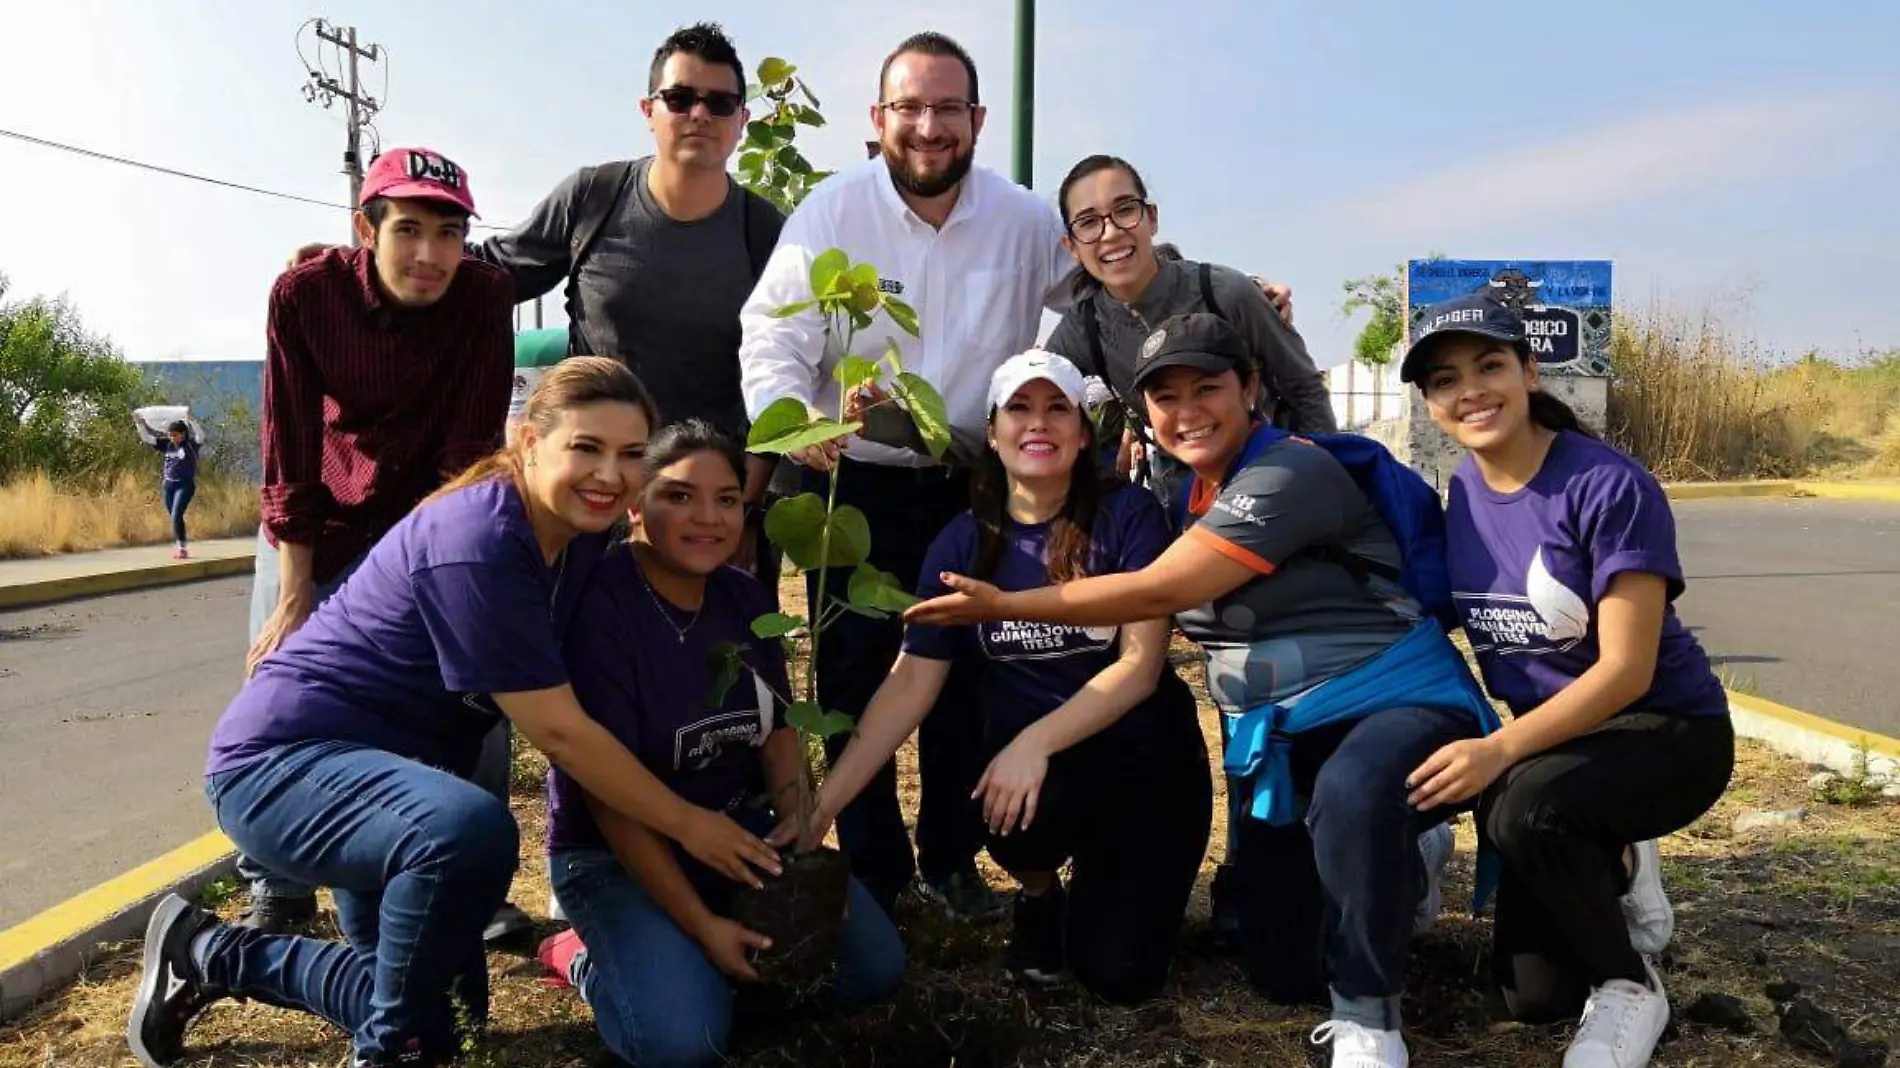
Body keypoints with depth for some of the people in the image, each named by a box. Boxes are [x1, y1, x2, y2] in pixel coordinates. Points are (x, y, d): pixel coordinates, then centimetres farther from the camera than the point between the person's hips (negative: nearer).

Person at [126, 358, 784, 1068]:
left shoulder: (577, 538, 0)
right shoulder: (478, 543, -27)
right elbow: (559, 731, -25)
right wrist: (688, 823, -17)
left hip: (379, 766, 10)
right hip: (283, 759, -10)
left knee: (447, 999, 17)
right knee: (470, 830, -40)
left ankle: (207, 954, 31)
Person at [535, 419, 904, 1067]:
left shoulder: (746, 598, -1)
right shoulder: (598, 604, -23)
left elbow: (778, 734, 7)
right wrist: (700, 923, -22)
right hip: (615, 852, -6)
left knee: (875, 969, -3)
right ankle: (589, 954, 4)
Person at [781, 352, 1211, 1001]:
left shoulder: (1126, 514, -11)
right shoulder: (964, 541, -3)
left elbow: (1141, 664, -16)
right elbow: (910, 684, -6)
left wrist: (1037, 741, -30)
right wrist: (822, 805, -14)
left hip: (1143, 757, -1)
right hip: (1023, 753, 2)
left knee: (1121, 975, -14)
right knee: (1015, 821, -34)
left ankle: (1097, 877, 23)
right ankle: (1040, 895, 5)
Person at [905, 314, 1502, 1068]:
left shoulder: (1291, 473, -19)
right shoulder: (1192, 494, 8)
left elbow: (1162, 590, -24)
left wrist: (1004, 604, -19)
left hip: (1399, 705, -8)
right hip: (1283, 738, 8)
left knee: (1350, 797, -43)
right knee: (1281, 974, 10)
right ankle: (1393, 875, 37)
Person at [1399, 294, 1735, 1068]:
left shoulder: (1610, 486, -22)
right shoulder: (1460, 493, -3)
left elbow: (1625, 669, -25)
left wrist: (1500, 750, -36)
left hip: (1667, 730, -6)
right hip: (1552, 737, 6)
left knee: (1522, 808, -38)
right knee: (1533, 996, 4)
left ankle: (1630, 986, -10)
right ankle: (1616, 872, 34)